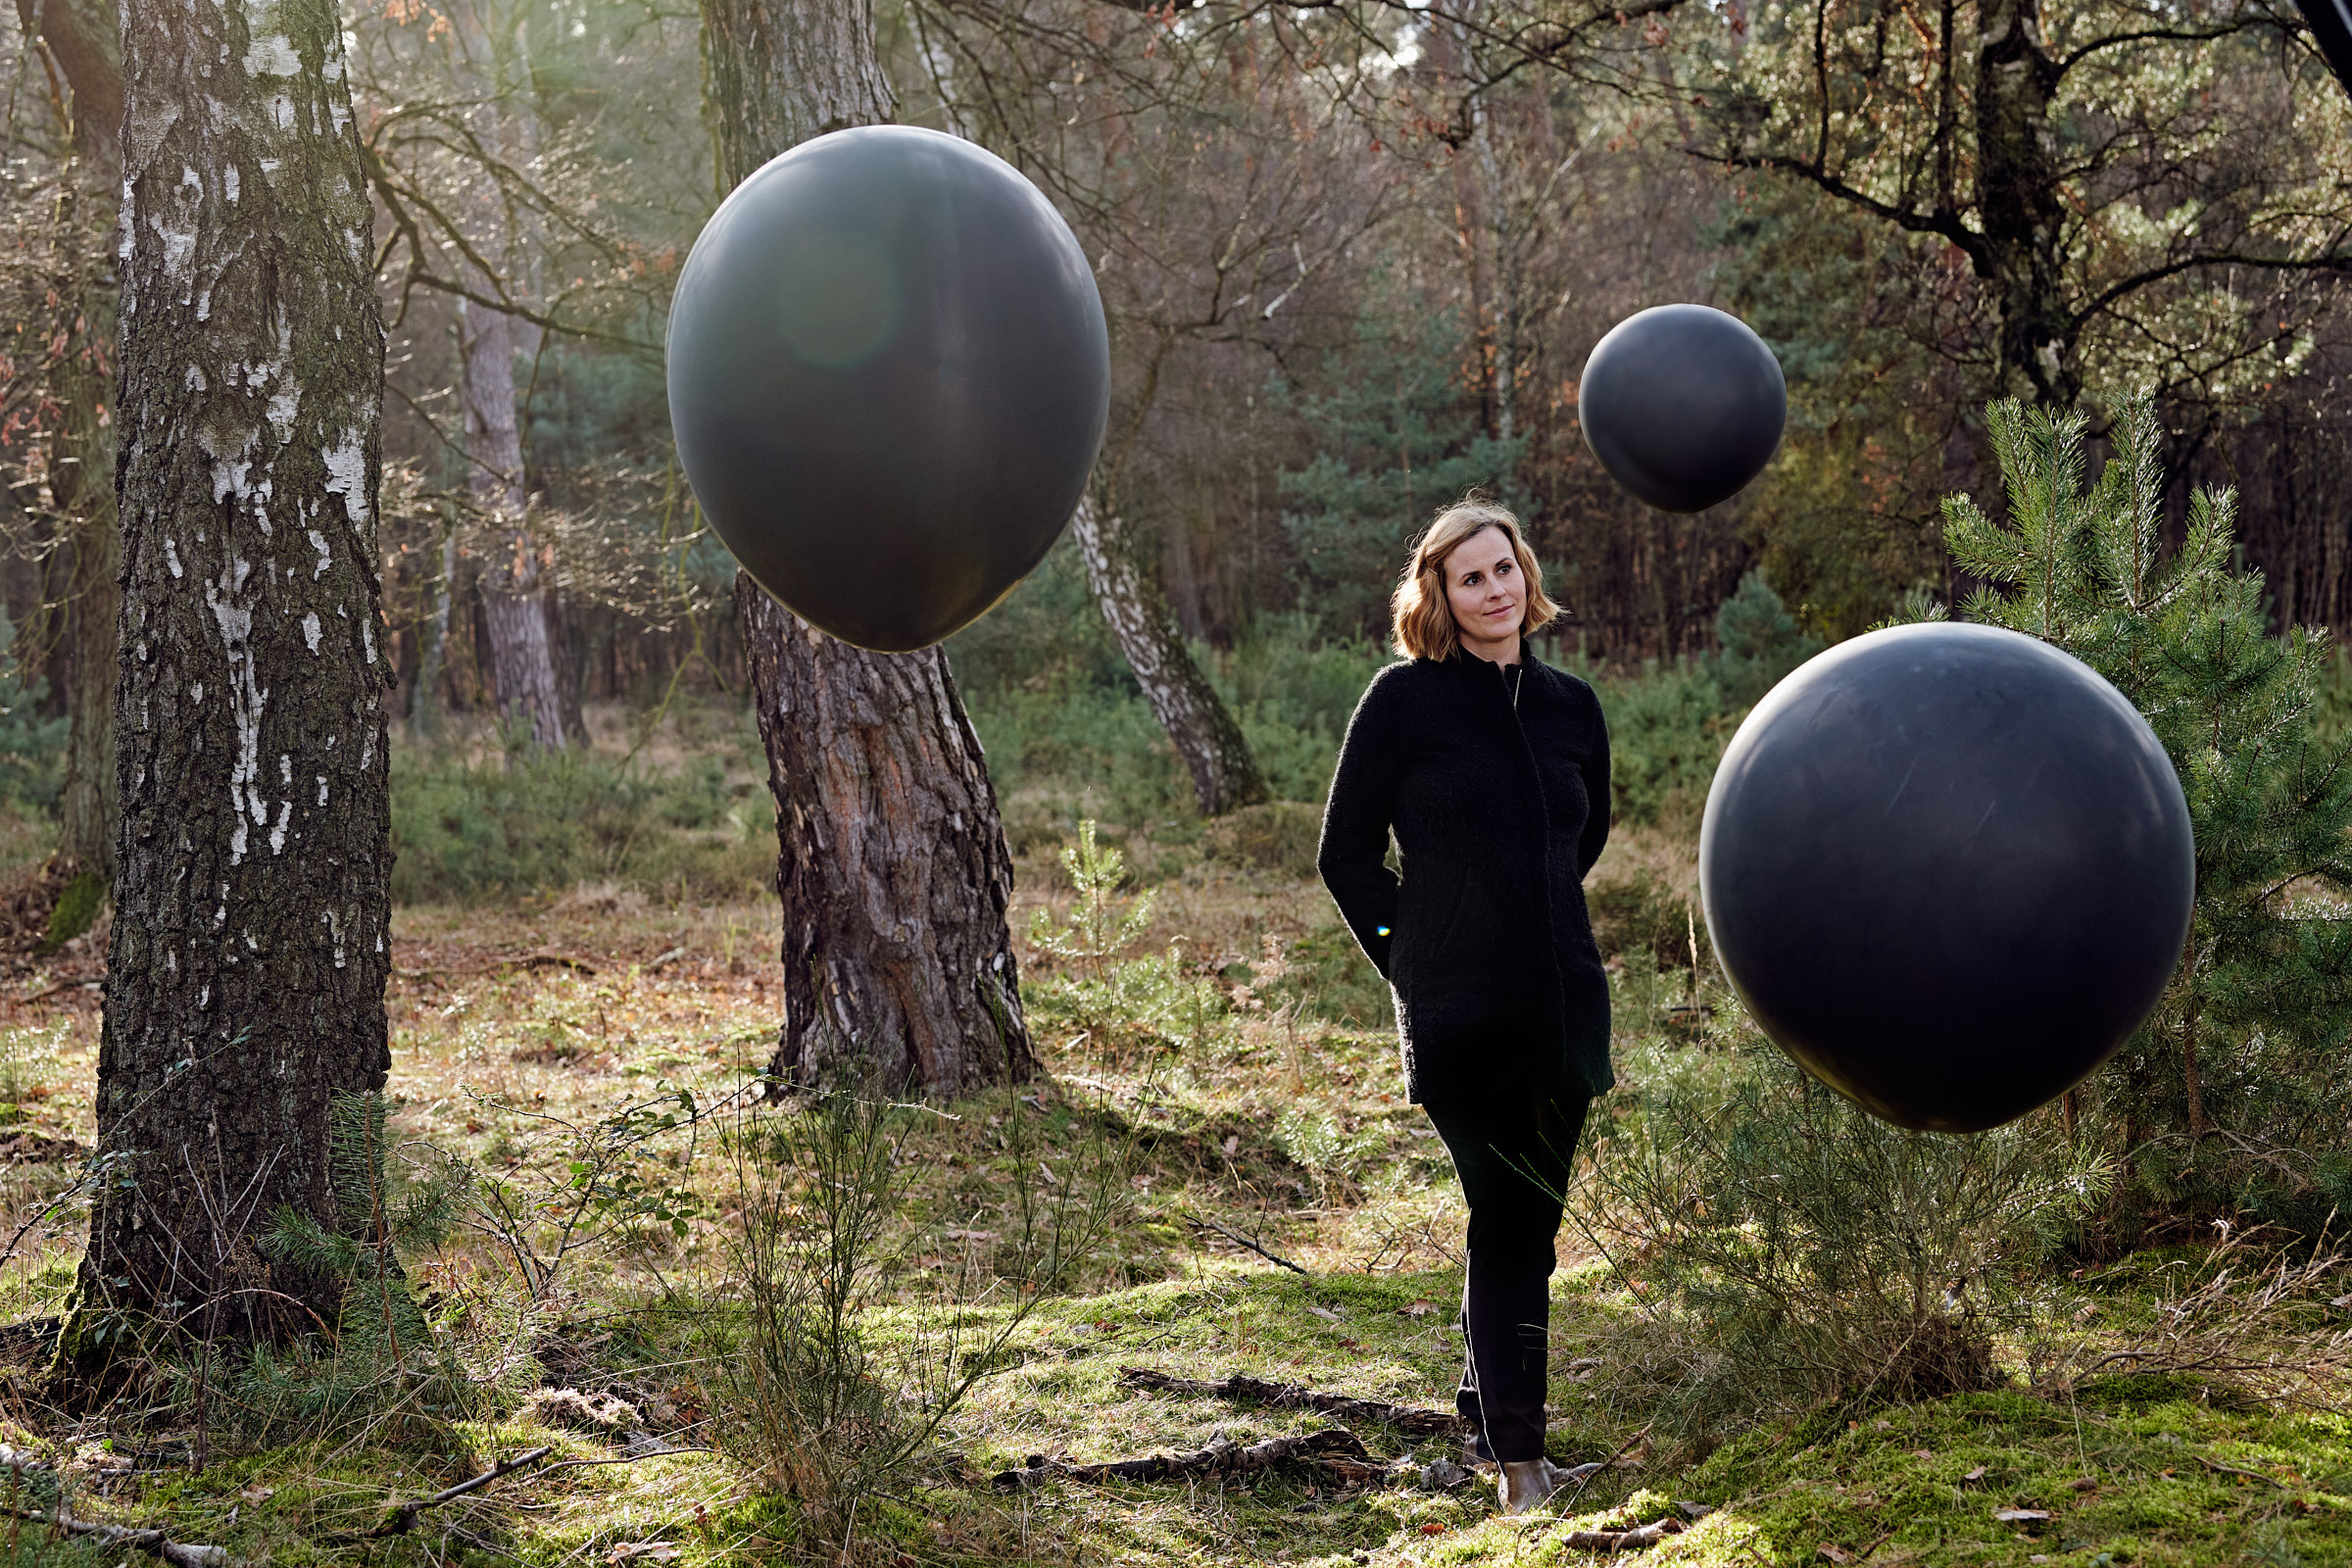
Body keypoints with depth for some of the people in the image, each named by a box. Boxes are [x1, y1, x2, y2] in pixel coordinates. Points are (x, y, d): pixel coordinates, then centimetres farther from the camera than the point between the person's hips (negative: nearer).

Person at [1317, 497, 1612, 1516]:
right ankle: (1518, 1460, -4)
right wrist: (1412, 961, -2)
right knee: (1507, 1222, -8)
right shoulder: (1405, 700, -4)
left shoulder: (1570, 706, 9)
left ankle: (1489, 1411, 32)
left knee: (1528, 1220, 12)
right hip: (1459, 1012, -5)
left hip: (1564, 1002, 5)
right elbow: (1346, 855, 0)